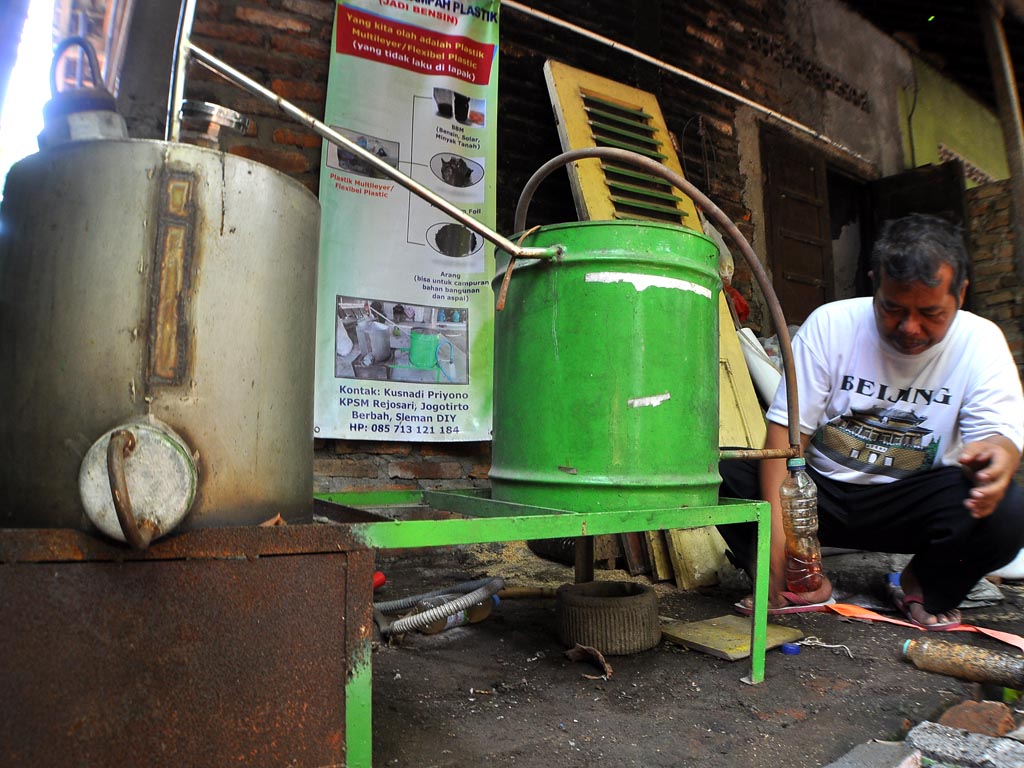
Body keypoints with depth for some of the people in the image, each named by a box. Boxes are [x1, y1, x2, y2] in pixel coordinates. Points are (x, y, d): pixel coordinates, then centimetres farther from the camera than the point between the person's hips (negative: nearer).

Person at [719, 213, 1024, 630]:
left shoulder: (980, 342, -6)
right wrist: (779, 530, -27)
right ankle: (805, 587, -2)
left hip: (913, 501, 1)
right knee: (721, 475, -25)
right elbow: (785, 431, -14)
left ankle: (928, 590, 2)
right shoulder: (830, 324, -10)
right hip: (820, 492, 0)